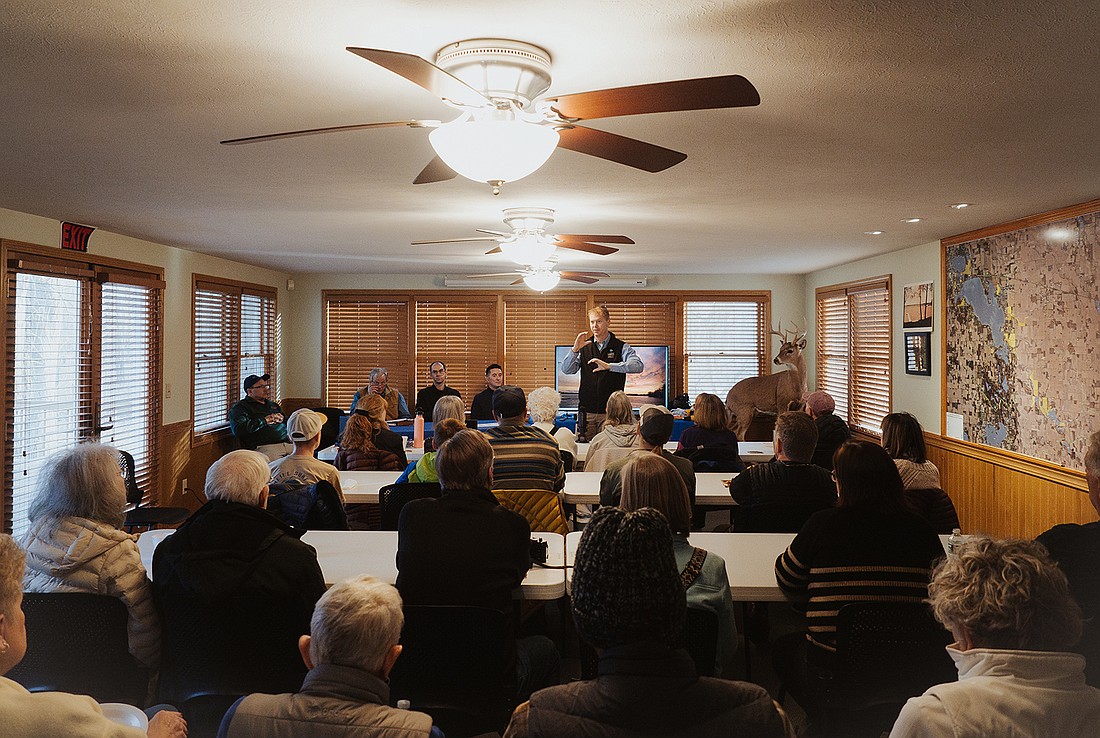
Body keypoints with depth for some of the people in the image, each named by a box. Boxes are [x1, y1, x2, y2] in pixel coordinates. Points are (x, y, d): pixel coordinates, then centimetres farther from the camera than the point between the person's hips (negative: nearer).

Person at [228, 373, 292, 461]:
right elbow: (238, 429, -9)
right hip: (263, 446, -5)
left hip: (288, 443, 6)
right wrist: (265, 420, -4)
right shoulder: (240, 408, 10)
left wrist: (282, 419, 10)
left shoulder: (273, 404, 30)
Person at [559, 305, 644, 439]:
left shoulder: (621, 347, 1)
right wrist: (575, 350, -16)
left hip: (610, 412, -2)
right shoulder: (584, 346, 9)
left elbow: (638, 366, -16)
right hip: (586, 411, 2)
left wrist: (609, 366, -28)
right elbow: (566, 370, 1)